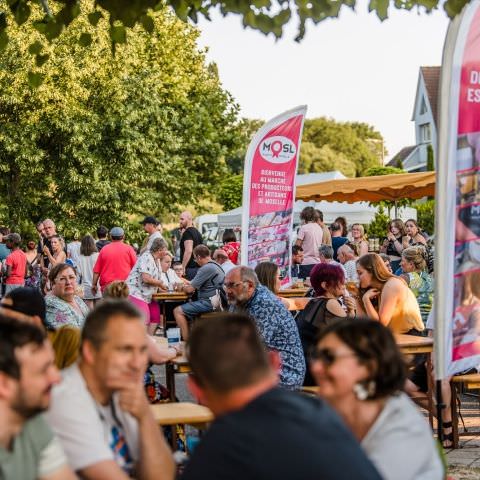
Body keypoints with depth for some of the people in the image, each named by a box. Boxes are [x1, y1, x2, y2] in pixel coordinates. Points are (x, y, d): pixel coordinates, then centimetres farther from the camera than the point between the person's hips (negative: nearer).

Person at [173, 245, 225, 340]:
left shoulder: (206, 269, -16)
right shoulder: (216, 265, 15)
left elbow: (190, 289, -14)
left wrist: (182, 288, 7)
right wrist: (187, 285, 18)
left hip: (209, 303, -11)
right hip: (216, 302, 11)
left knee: (178, 311, -11)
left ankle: (186, 340, -12)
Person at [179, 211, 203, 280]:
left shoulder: (187, 232, -11)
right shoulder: (197, 232, 18)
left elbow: (188, 251, -22)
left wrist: (183, 267, -22)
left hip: (190, 268, -9)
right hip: (198, 267, 9)